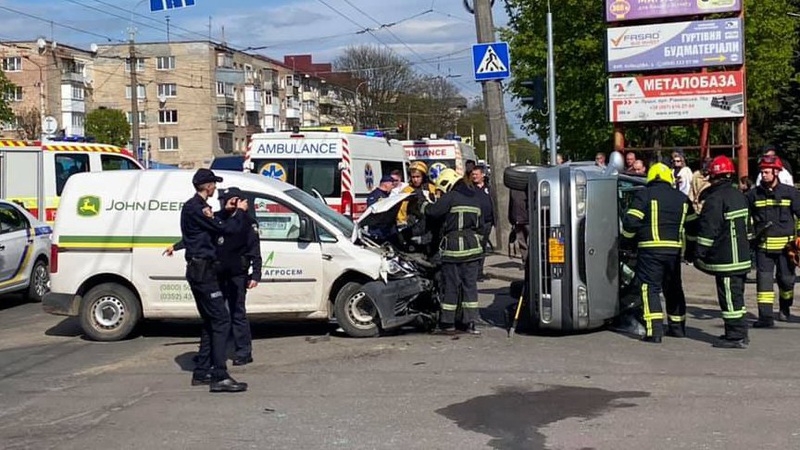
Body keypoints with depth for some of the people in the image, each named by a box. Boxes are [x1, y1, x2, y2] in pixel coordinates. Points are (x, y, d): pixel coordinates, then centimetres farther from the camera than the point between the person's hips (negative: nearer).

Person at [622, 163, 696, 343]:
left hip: (651, 249, -5)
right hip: (675, 249, 5)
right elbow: (692, 223, 17)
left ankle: (654, 331, -14)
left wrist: (628, 234, 10)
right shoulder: (682, 198, 12)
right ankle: (677, 327, 28)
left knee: (650, 288, -3)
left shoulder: (643, 195, -4)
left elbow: (630, 221, -11)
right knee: (673, 288, 19)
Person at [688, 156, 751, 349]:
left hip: (725, 259, -9)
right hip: (741, 256, 9)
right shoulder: (739, 196, 14)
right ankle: (740, 333, 23)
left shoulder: (714, 199, -15)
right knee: (736, 295, 16)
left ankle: (735, 336, -2)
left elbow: (708, 230, -18)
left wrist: (698, 253, -12)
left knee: (729, 296, -5)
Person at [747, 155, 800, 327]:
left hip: (786, 244, -1)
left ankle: (784, 308, 37)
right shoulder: (754, 194, 4)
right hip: (763, 245, 1)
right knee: (763, 279, -8)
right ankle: (766, 317, -8)